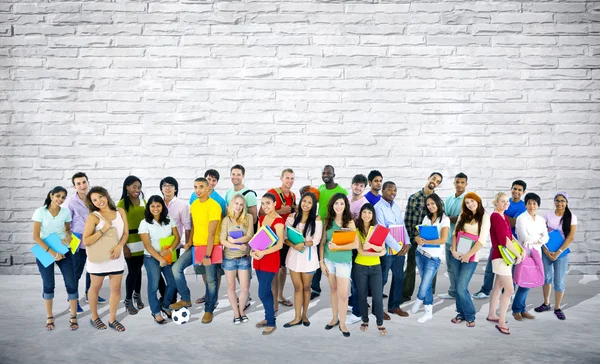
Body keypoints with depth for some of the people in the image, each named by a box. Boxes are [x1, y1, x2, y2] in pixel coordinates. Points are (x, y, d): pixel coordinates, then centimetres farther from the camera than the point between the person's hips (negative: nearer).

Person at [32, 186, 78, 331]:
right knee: (48, 285, 7)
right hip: (45, 252, -2)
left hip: (64, 251, 2)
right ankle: (49, 317, 24)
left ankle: (73, 317, 11)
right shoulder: (40, 212, -11)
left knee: (71, 284, -1)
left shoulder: (66, 212, -3)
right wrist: (52, 253, -18)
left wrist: (69, 236, -11)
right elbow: (36, 237, -12)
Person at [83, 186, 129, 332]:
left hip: (116, 256, 3)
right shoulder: (93, 217, -13)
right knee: (95, 287, 14)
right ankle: (94, 317, 33)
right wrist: (103, 230, -24)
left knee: (116, 289, 8)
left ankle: (112, 319, 23)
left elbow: (126, 233, 0)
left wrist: (119, 247, -17)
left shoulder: (120, 212, -1)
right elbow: (86, 241, -17)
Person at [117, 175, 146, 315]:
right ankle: (128, 301, 13)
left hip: (143, 240, 5)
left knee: (139, 269, 14)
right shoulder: (122, 204, -7)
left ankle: (137, 295, 31)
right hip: (130, 242, -5)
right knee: (133, 270, -2)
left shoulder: (143, 201, 9)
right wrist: (123, 246, -12)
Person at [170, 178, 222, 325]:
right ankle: (186, 299, 13)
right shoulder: (194, 205, 7)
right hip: (196, 246, 7)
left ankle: (209, 310, 18)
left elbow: (211, 233, -21)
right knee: (176, 268, -2)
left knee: (211, 280, 1)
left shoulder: (214, 206, -18)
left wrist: (207, 255, -22)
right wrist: (190, 241, 4)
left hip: (211, 247, -7)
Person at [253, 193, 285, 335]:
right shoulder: (261, 219, 11)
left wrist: (263, 252, -29)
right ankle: (268, 317, 31)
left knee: (263, 293, -5)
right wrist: (252, 251, -7)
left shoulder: (278, 221, -14)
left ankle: (272, 323, 10)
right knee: (266, 291, 16)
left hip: (270, 259, -7)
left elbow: (280, 244, -19)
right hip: (259, 259, 7)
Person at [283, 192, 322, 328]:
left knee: (306, 287, 13)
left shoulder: (317, 219, -6)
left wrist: (304, 244, -24)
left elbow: (316, 240, -10)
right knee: (297, 287, 9)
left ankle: (304, 315, 30)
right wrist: (294, 245, -21)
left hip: (308, 256, -1)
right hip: (294, 255, 1)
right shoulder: (292, 217, -1)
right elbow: (285, 236, -3)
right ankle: (297, 317, 18)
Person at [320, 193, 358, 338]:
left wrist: (337, 247, -18)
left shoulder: (349, 222, -7)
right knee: (333, 290, 15)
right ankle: (335, 318, 29)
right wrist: (321, 261, 0)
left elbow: (356, 244, -14)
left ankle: (342, 323, 14)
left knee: (343, 294, -1)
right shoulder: (328, 221, 1)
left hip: (344, 262, -3)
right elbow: (322, 243, 4)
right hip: (329, 260, 3)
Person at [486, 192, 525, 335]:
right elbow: (504, 239, -20)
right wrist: (518, 254, -13)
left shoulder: (504, 217, 12)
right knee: (509, 290, -10)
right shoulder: (495, 216, -16)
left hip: (505, 256, 9)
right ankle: (501, 322, -2)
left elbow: (510, 236, 12)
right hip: (500, 256, -9)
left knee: (499, 286, 18)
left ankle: (492, 315, 31)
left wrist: (522, 249, -3)